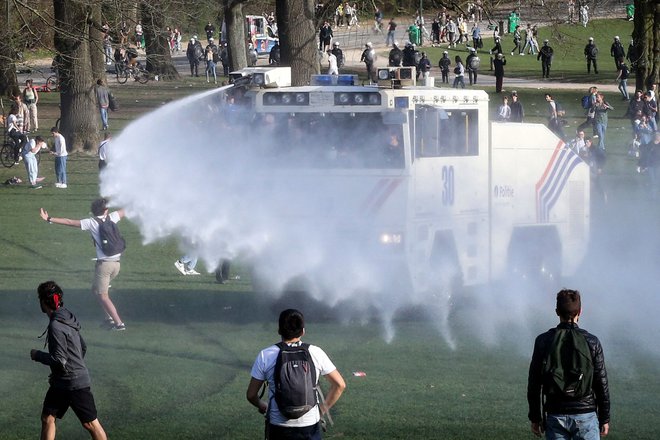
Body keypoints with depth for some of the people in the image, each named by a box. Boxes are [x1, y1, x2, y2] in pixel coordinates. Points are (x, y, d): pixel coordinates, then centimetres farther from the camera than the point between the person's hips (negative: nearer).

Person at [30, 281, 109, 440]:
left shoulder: (56, 327, -22)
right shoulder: (67, 319, 7)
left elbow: (59, 360, -24)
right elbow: (83, 348, 15)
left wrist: (37, 355, -10)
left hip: (76, 384, -9)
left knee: (90, 424, 0)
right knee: (47, 418, 11)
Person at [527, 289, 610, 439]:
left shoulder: (543, 341, -2)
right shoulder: (591, 342, -5)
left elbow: (534, 383, 1)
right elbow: (601, 384, -2)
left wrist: (535, 417, 10)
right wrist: (604, 419, 8)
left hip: (555, 416, 1)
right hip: (585, 415, -1)